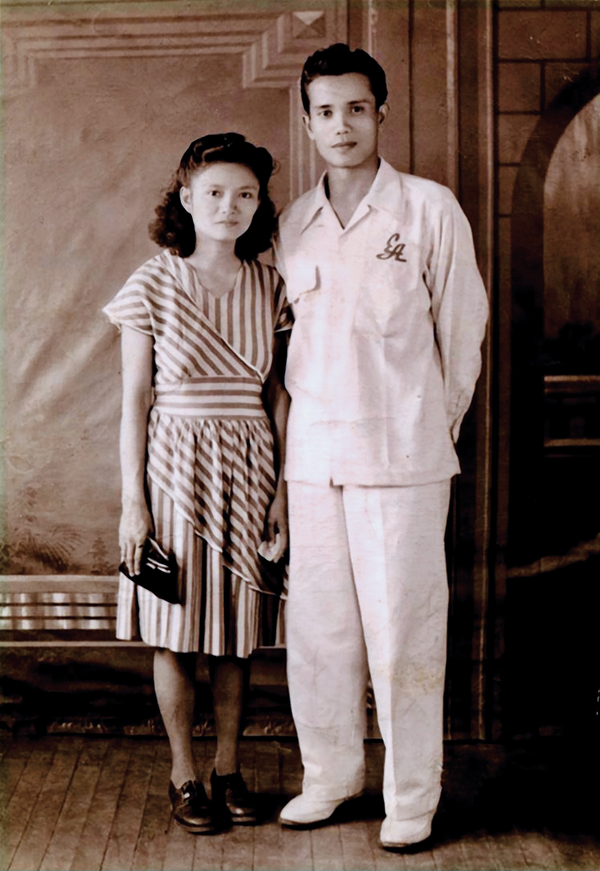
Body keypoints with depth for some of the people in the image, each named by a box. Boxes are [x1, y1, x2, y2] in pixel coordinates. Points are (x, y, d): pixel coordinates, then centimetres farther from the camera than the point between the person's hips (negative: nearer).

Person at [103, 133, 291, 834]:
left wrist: (283, 487, 2)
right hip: (176, 466, -2)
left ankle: (228, 769, 25)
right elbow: (135, 400, -3)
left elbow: (277, 395, 7)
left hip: (248, 470, 3)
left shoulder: (268, 287, 4)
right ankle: (183, 775, 21)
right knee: (176, 631, 5)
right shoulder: (152, 286, -4)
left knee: (236, 629, 9)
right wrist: (132, 500, -6)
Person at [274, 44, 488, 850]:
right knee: (317, 625, 9)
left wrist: (434, 428, 9)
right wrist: (313, 416, 14)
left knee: (403, 628, 0)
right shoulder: (294, 225, 9)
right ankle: (330, 776, 25)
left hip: (402, 454, -4)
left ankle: (413, 797, 14)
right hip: (312, 451, 4)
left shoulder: (429, 210, -2)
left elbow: (462, 331, 4)